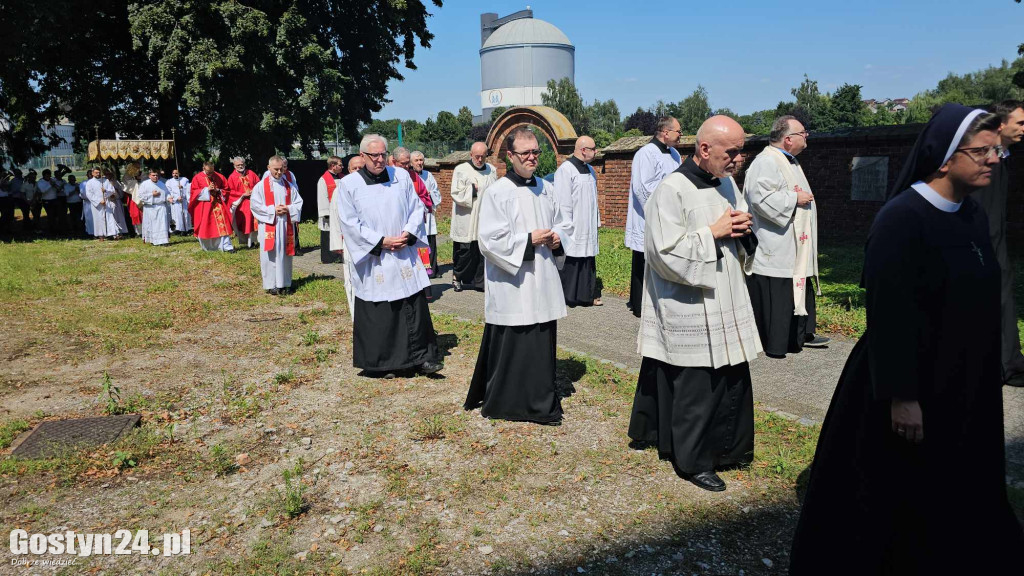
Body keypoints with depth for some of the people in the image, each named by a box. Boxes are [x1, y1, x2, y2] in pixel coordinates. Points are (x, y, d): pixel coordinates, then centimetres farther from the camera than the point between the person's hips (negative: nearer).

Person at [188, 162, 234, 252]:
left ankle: (227, 246, -9)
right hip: (204, 206, -1)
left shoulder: (220, 177, 6)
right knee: (205, 227, 5)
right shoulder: (197, 178, 0)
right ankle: (207, 247, 19)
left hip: (218, 204, 1)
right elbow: (193, 192, -3)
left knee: (223, 225, -8)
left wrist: (218, 190, -10)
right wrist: (207, 189, -14)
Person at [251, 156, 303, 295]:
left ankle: (285, 283, 15)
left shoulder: (288, 185, 10)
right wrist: (273, 210, -14)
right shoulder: (261, 186, 0)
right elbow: (255, 205, -6)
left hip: (286, 225, 3)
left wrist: (288, 209, -9)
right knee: (270, 255, -2)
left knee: (285, 254, 6)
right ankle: (271, 285, 5)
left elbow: (298, 202, 10)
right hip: (269, 226, -3)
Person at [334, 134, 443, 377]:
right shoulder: (349, 184, -2)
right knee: (378, 314, 4)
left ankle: (422, 357, 11)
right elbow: (350, 223, -5)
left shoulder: (401, 176, 5)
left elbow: (417, 208, 8)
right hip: (372, 259, -2)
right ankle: (383, 363, 17)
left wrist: (408, 234, -9)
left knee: (415, 307, 1)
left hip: (405, 256, 2)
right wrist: (381, 242, -12)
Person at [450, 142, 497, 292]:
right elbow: (456, 194, -8)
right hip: (466, 221, -4)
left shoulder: (492, 170, 9)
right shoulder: (461, 170, -3)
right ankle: (457, 276, 21)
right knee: (465, 252, 1)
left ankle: (480, 282, 13)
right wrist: (473, 190, -9)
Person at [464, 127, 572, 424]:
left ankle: (541, 403, 24)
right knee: (509, 345, -1)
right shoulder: (497, 193, -9)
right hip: (511, 285, -6)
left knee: (543, 343, 10)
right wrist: (529, 239, -15)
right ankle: (502, 402, 16)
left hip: (543, 282, 6)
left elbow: (562, 224, 22)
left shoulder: (547, 189, 10)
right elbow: (490, 240, -13)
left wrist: (558, 237, 0)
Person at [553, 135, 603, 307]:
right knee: (571, 261, -2)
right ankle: (567, 297, 8)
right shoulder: (565, 170, -13)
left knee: (588, 262, 10)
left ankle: (587, 295, 18)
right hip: (573, 228, -8)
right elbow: (563, 201, -15)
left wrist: (597, 221, 16)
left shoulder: (590, 169, 13)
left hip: (588, 228, 8)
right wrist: (567, 227, -16)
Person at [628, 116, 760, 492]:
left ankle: (729, 448, 34)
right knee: (695, 389, 3)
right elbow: (666, 254, -20)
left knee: (733, 382, 15)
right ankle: (693, 461, 20)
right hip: (691, 314, -8)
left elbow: (740, 241, 21)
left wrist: (743, 229, -2)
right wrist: (713, 232, -17)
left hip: (728, 306, 8)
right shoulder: (672, 190, -16)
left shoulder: (727, 183, 9)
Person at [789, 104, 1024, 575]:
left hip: (965, 389, 8)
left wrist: (986, 378, 16)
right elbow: (889, 314, -22)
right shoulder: (901, 219, -19)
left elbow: (978, 304, 14)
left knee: (959, 494, 18)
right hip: (913, 390, -8)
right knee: (897, 497, 8)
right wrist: (900, 395, -23)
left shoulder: (973, 217, 6)